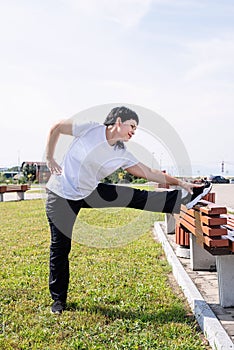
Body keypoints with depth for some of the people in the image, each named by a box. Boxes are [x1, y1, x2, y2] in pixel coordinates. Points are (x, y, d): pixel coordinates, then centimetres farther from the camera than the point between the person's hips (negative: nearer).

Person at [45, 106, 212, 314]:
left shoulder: (122, 154, -4)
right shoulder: (89, 129, -17)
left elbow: (149, 173, 1)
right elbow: (56, 128, -5)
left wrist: (179, 183, 0)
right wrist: (50, 159, -6)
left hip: (91, 192, 4)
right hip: (62, 195, -4)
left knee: (136, 197, -3)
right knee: (60, 247, 0)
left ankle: (185, 197, 10)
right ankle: (59, 299, 14)